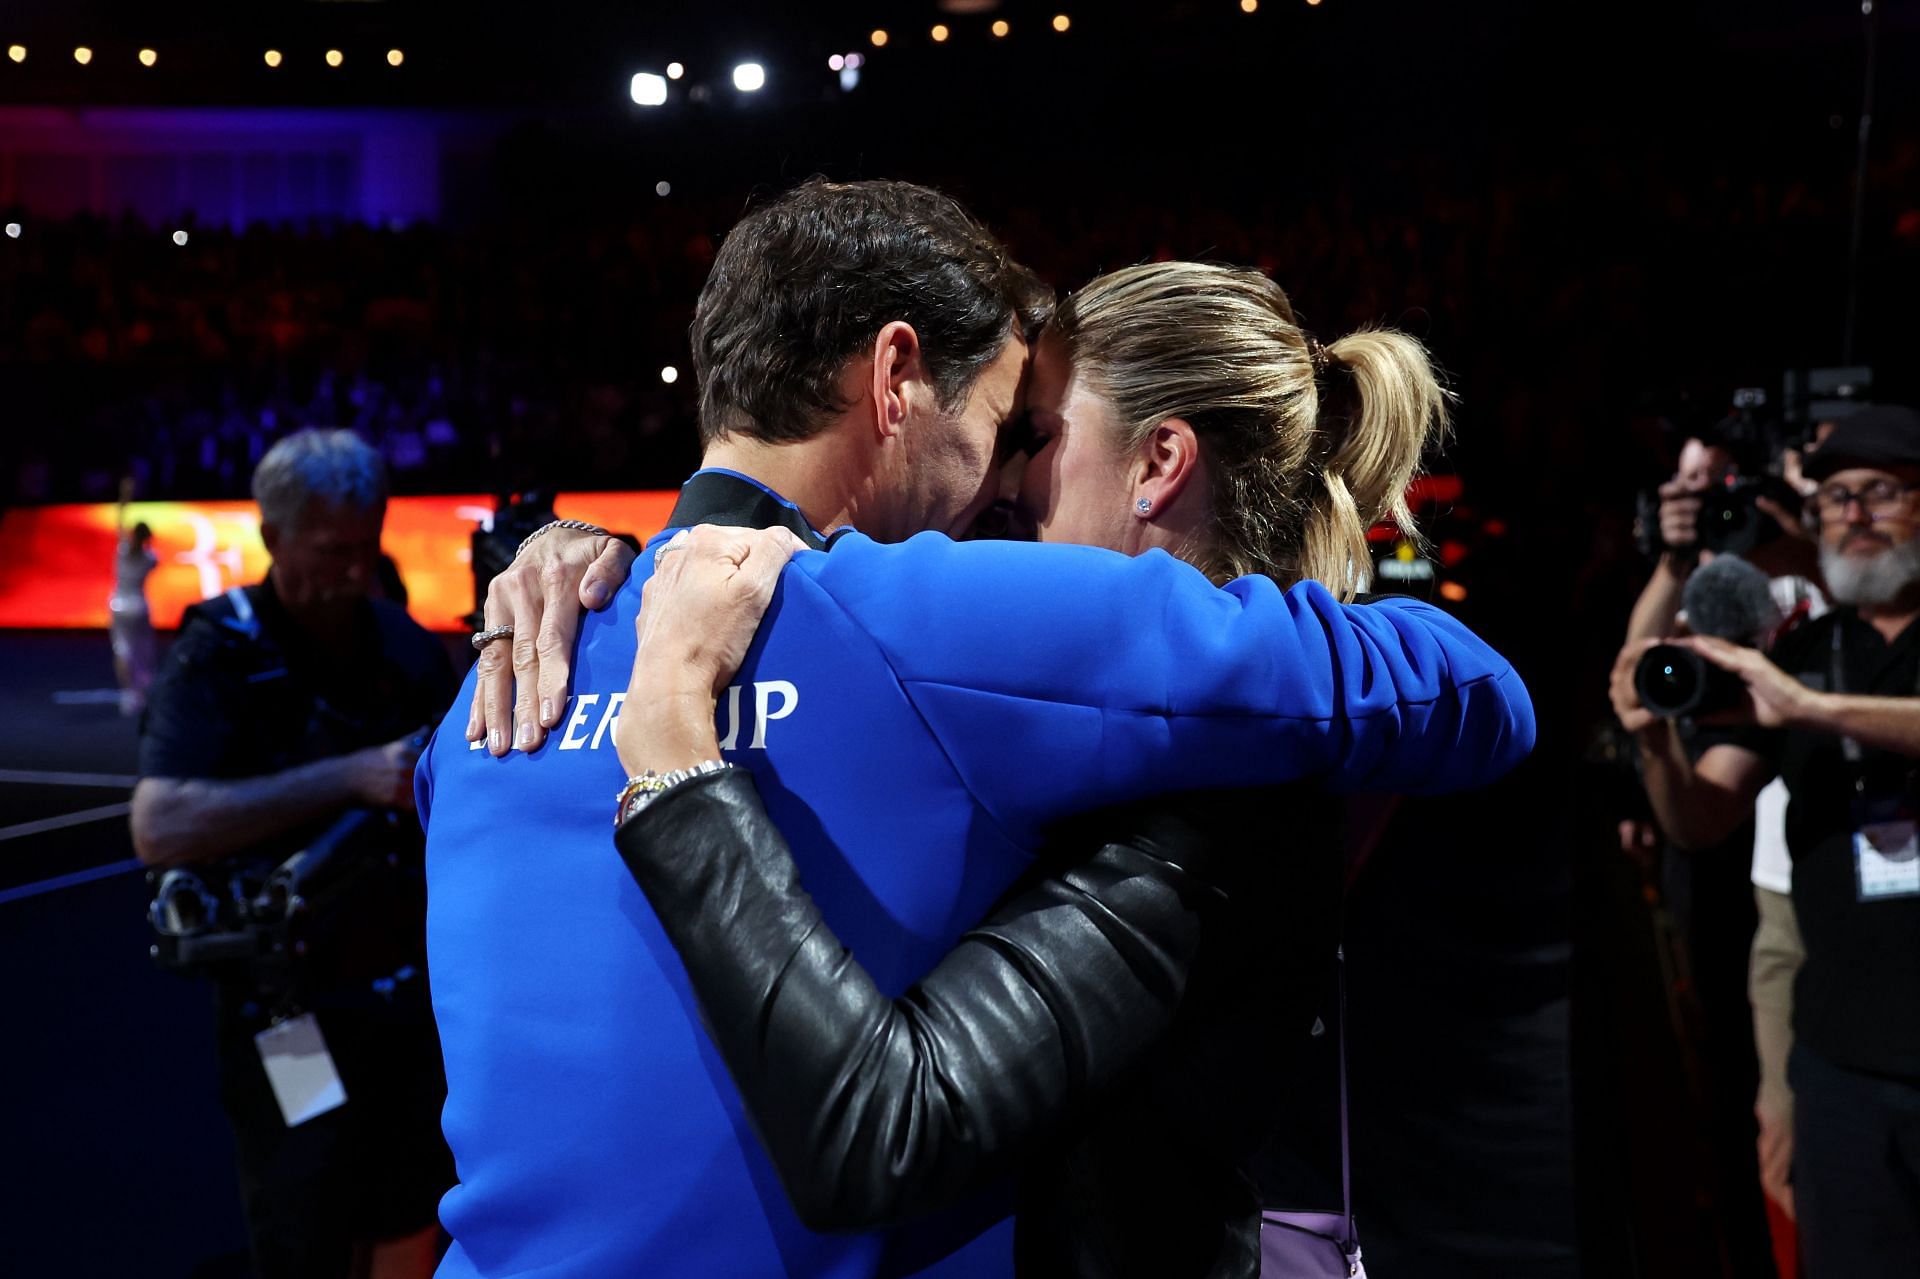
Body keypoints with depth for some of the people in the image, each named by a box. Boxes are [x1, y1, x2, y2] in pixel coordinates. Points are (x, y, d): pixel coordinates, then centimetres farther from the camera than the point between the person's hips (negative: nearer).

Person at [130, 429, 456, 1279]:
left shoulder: (403, 643, 3)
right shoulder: (220, 657, -11)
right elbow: (161, 829, -26)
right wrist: (349, 776, -30)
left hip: (415, 993, 5)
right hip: (288, 1012, -5)